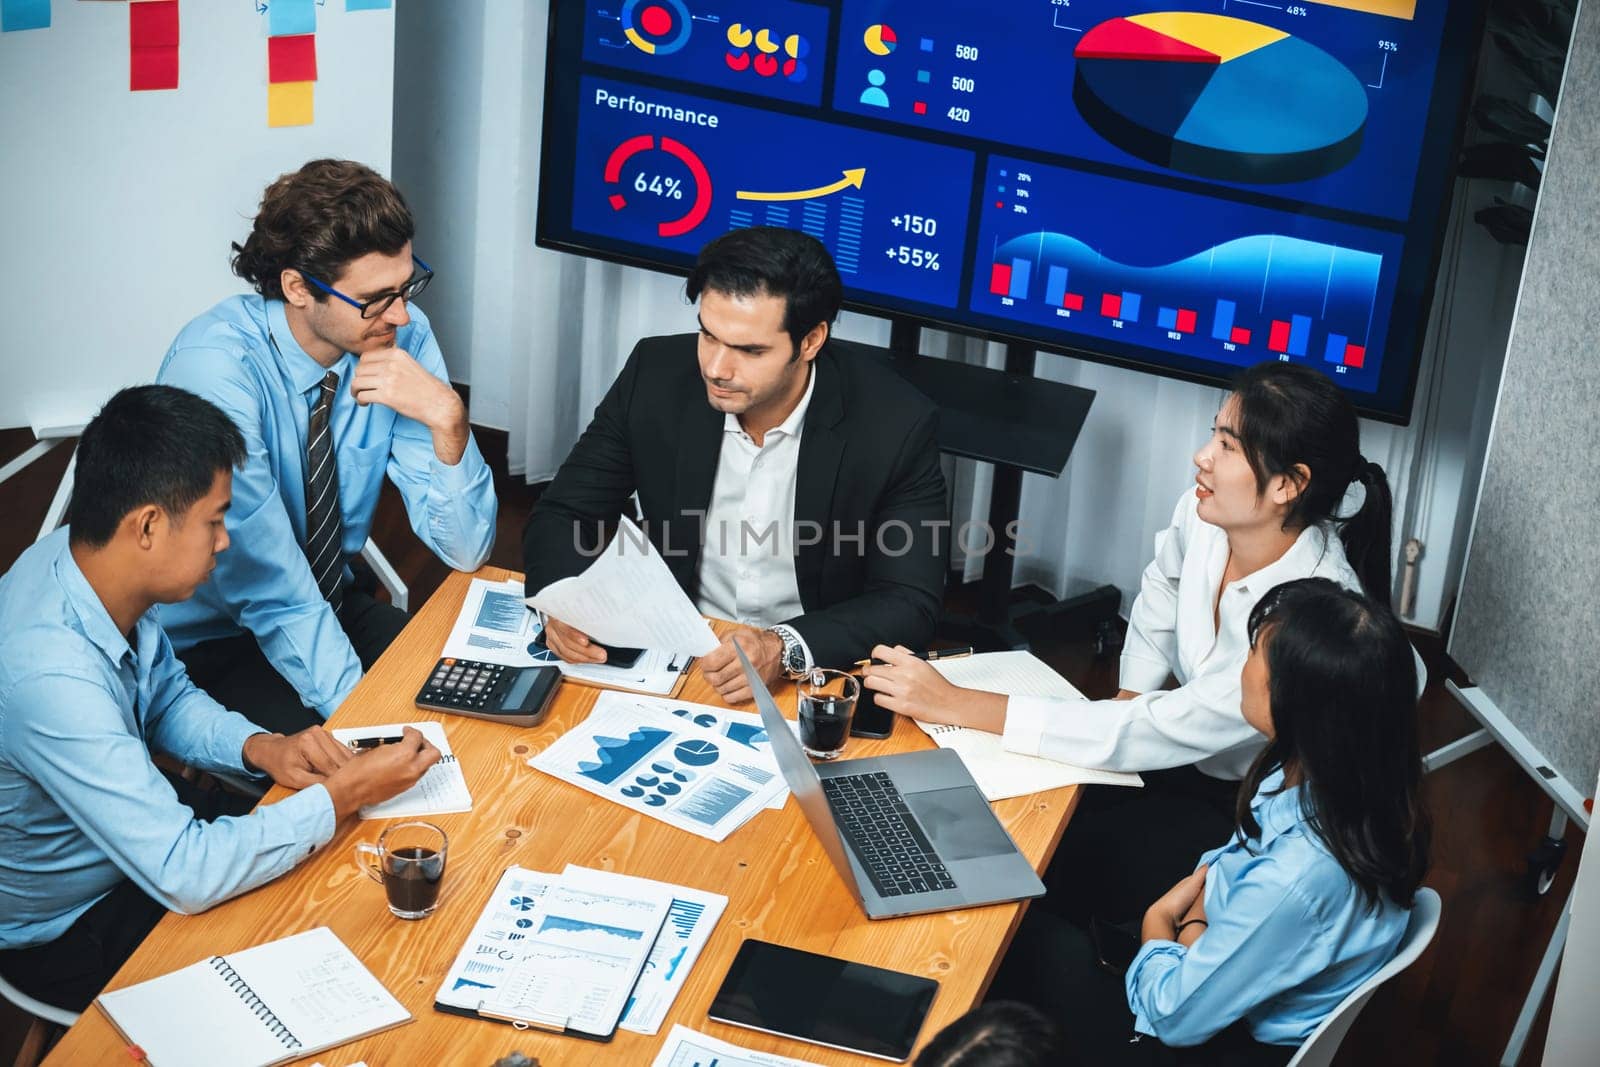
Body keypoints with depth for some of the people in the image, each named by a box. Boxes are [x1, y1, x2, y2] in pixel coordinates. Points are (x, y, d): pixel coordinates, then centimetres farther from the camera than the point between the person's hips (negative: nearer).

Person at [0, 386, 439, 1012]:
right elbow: (187, 877, -36)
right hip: (67, 930, -7)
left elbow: (168, 696, 7)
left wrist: (260, 749, -11)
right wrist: (343, 796, -27)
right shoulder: (51, 679, -39)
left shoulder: (79, 556, -13)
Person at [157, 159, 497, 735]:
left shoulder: (403, 333, -11)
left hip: (333, 603, 6)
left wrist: (447, 420, -26)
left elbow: (465, 550, -10)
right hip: (209, 641, -6)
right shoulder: (214, 367, -26)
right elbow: (274, 594, -27)